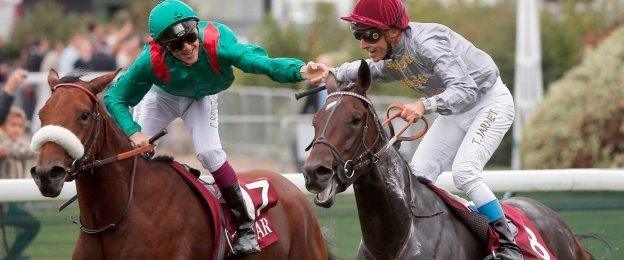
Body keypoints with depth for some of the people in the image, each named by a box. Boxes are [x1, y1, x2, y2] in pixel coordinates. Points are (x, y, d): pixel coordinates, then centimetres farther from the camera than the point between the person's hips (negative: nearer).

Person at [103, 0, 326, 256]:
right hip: (161, 97, 1)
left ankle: (244, 224, -5)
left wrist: (299, 71, -74)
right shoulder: (151, 60, -40)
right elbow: (114, 98, -28)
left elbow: (259, 61, -57)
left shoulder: (216, 44, -42)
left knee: (209, 152, -17)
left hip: (200, 99, -1)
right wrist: (133, 132, -43)